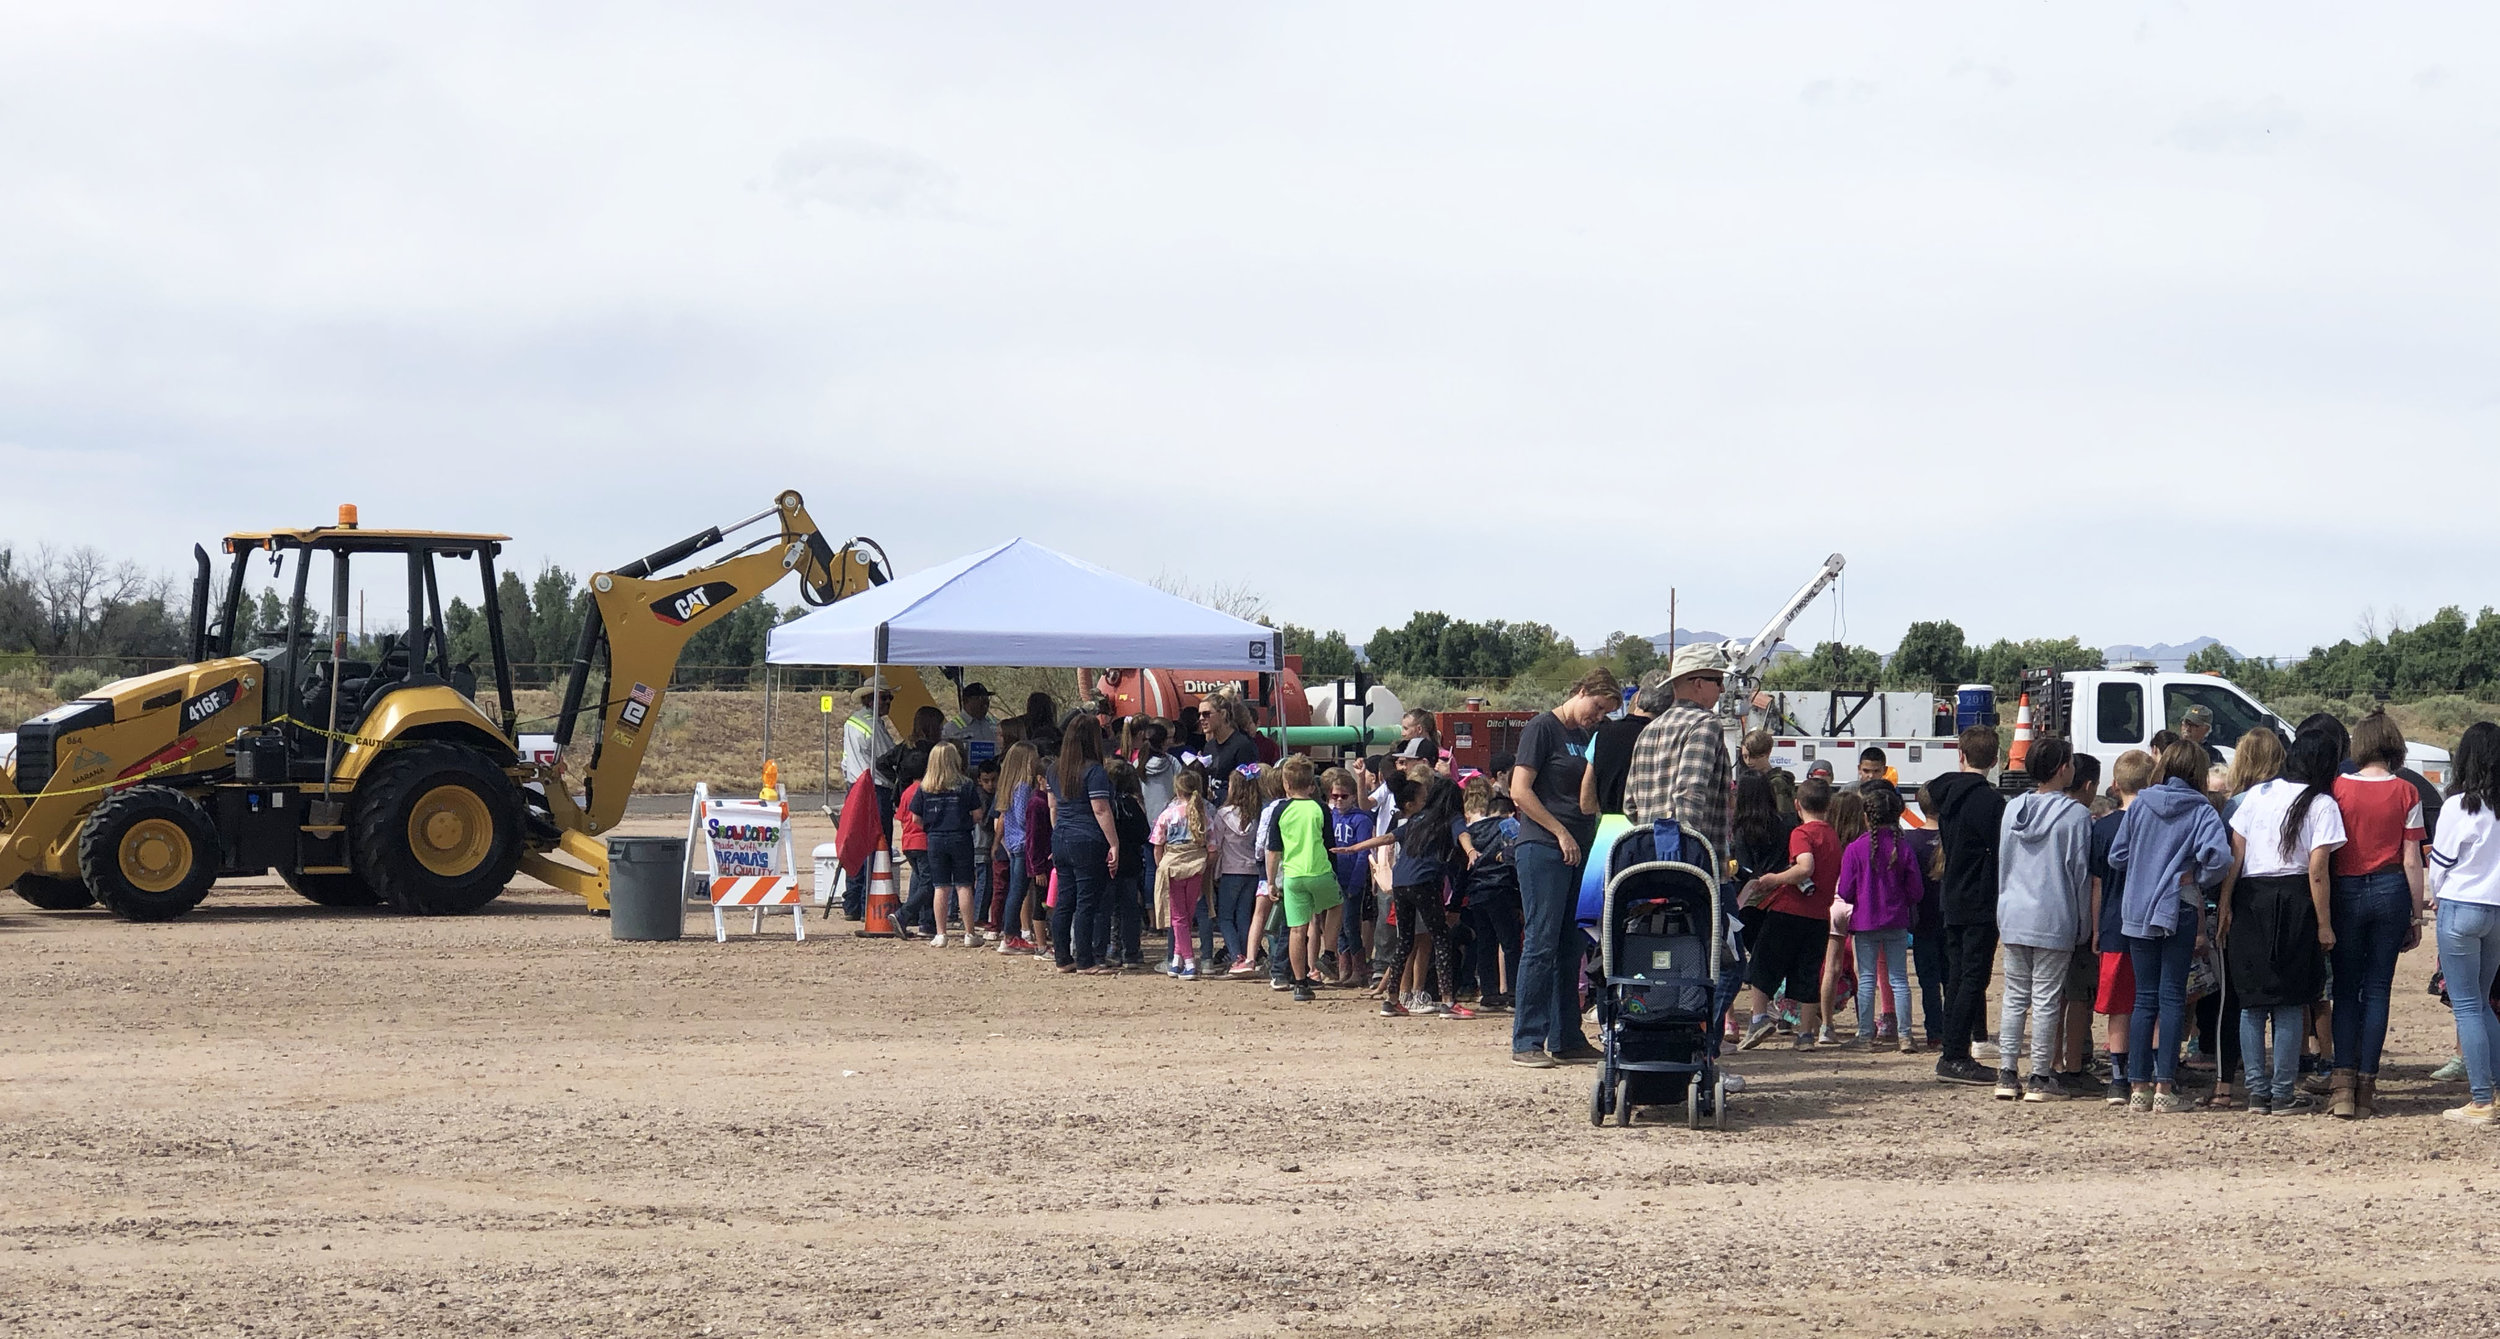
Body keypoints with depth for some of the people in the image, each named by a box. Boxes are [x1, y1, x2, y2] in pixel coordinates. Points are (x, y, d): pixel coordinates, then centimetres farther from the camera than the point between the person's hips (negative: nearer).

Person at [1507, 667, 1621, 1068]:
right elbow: (1520, 791, -12)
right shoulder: (1542, 727, -5)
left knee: (1571, 946, 9)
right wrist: (1562, 833, -12)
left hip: (1578, 850, 8)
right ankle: (1526, 1042, -6)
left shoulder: (1586, 736, 19)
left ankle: (1566, 1038, 14)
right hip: (1543, 849, -8)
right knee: (1541, 942, -8)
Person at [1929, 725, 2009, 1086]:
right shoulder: (1990, 799, -14)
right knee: (1974, 978, -5)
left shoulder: (1947, 793, 9)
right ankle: (1956, 1058, -8)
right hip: (1981, 904, -8)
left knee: (1958, 976, 14)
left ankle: (1952, 1055, 16)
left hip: (1953, 903, 8)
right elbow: (1999, 852, -17)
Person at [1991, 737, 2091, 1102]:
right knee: (2046, 997, 0)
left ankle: (2007, 1075, 8)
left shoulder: (2012, 810, 8)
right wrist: (2083, 927, 1)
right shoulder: (2076, 815, -9)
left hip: (2012, 917, 5)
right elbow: (2081, 873, -6)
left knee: (2014, 995, 10)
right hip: (2054, 921, -5)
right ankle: (2041, 1078, 2)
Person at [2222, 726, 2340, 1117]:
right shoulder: (2322, 804, -4)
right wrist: (2324, 923, -6)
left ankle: (2257, 1092, 11)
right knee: (2290, 1003, 5)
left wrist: (2225, 906, 7)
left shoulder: (2254, 795, 7)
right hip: (2294, 904, -3)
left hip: (2249, 899, 3)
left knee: (2252, 1001, 10)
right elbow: (2317, 871, -11)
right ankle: (2283, 1093, 5)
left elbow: (2234, 855, 3)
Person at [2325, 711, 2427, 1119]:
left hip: (2346, 892, 0)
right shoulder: (2405, 794, -3)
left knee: (2346, 989, 6)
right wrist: (2417, 917, 5)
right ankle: (2366, 1087, 5)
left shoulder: (2338, 788, -3)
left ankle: (2343, 1083, -6)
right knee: (2378, 989, 6)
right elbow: (2411, 861, -3)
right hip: (2391, 891, 0)